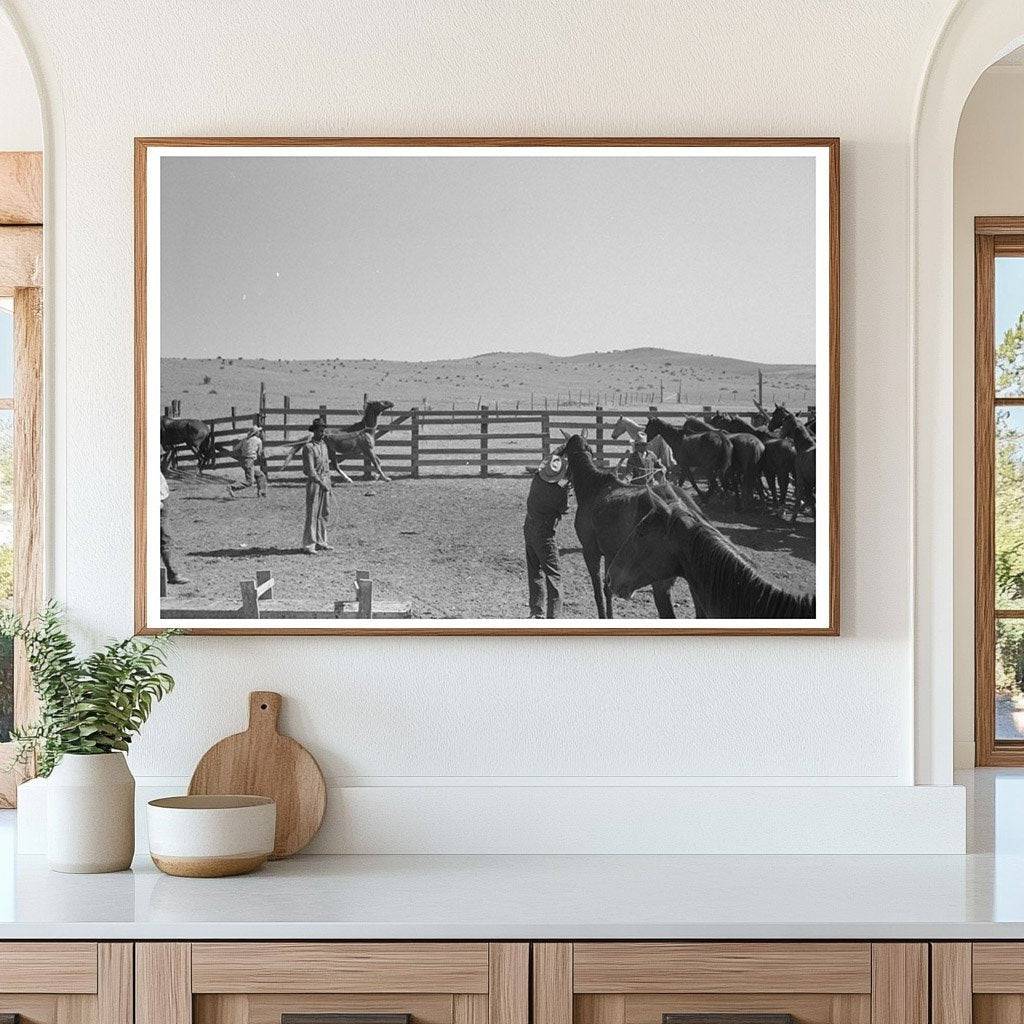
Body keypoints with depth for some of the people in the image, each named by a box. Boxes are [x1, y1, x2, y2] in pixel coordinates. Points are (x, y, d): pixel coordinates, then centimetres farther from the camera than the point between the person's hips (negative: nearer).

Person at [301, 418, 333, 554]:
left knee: (324, 513, 11)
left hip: (325, 481, 8)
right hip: (314, 482, -8)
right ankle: (308, 544, -6)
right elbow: (310, 469, -18)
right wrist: (321, 483, -24)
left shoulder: (324, 444, 14)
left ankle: (321, 542, 19)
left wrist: (329, 482, 19)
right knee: (312, 514, -8)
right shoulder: (308, 447, -12)